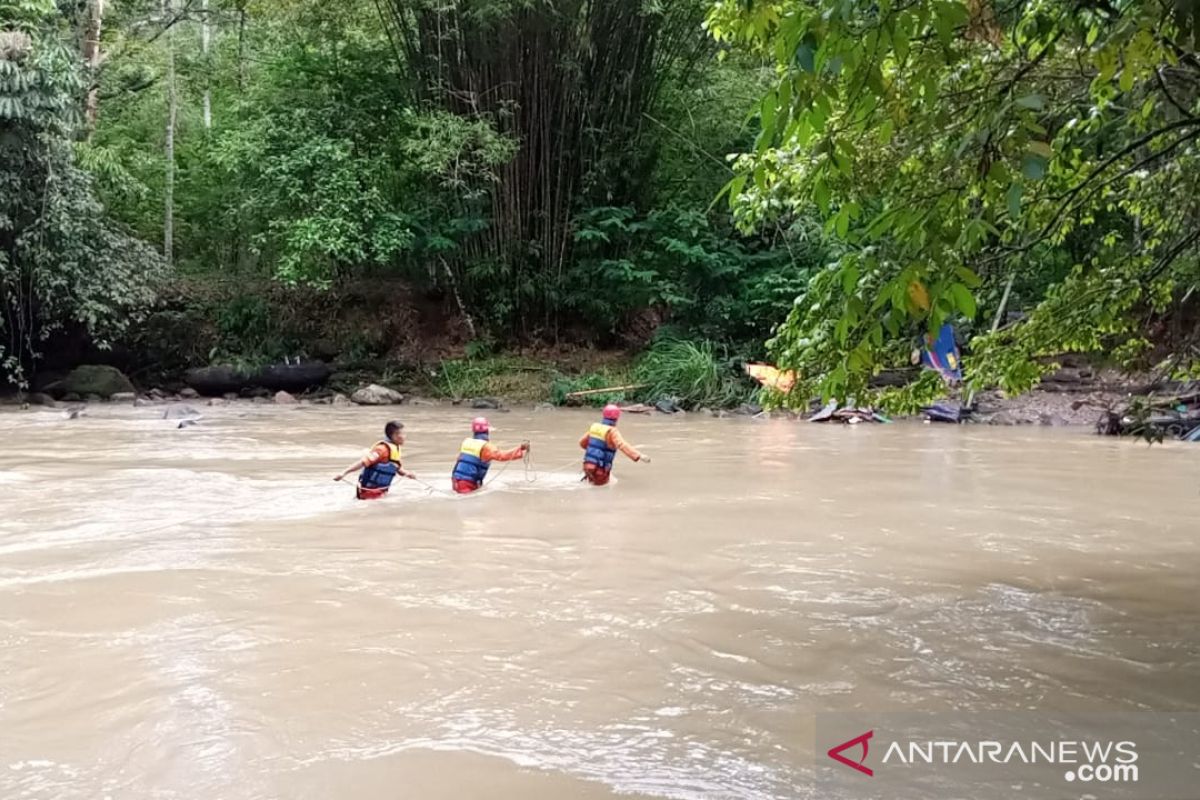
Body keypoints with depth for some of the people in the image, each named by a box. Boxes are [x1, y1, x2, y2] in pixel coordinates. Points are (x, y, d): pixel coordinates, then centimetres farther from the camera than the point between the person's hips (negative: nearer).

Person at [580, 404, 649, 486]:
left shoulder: (594, 426, 3)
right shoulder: (612, 431, -16)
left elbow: (582, 443, 16)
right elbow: (623, 446, -32)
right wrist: (639, 456, -40)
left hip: (588, 465, 6)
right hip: (600, 469, -6)